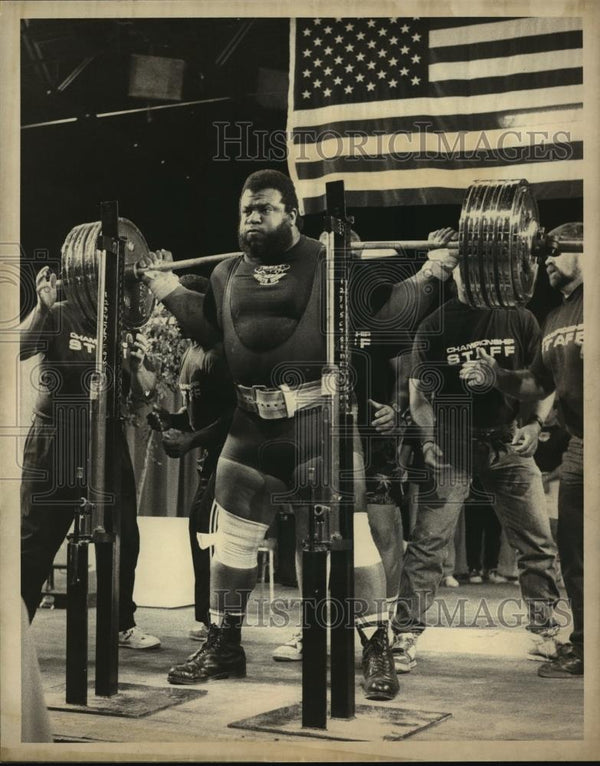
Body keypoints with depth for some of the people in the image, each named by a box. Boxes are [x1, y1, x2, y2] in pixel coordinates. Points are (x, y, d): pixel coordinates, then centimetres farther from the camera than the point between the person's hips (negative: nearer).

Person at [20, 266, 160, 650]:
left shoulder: (127, 329, 7)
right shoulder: (59, 317, -4)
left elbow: (145, 393, 5)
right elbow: (19, 349, -21)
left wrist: (138, 366, -15)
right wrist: (42, 306, -31)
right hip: (55, 447, -4)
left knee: (124, 539, 8)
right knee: (35, 542, -2)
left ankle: (124, 625, 23)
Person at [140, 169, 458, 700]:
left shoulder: (331, 263, -2)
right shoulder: (228, 274, 14)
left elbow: (377, 314, 0)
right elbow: (209, 328, 24)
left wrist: (425, 276, -8)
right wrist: (166, 287, 25)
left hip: (320, 419, -5)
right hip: (253, 426, 5)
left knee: (352, 538, -3)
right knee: (231, 540, 12)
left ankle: (377, 650, 11)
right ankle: (223, 646, 29)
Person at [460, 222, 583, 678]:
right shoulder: (556, 319, 15)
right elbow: (538, 384, 19)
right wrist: (495, 376, 4)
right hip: (577, 448, 8)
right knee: (572, 544, 12)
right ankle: (581, 644, 24)